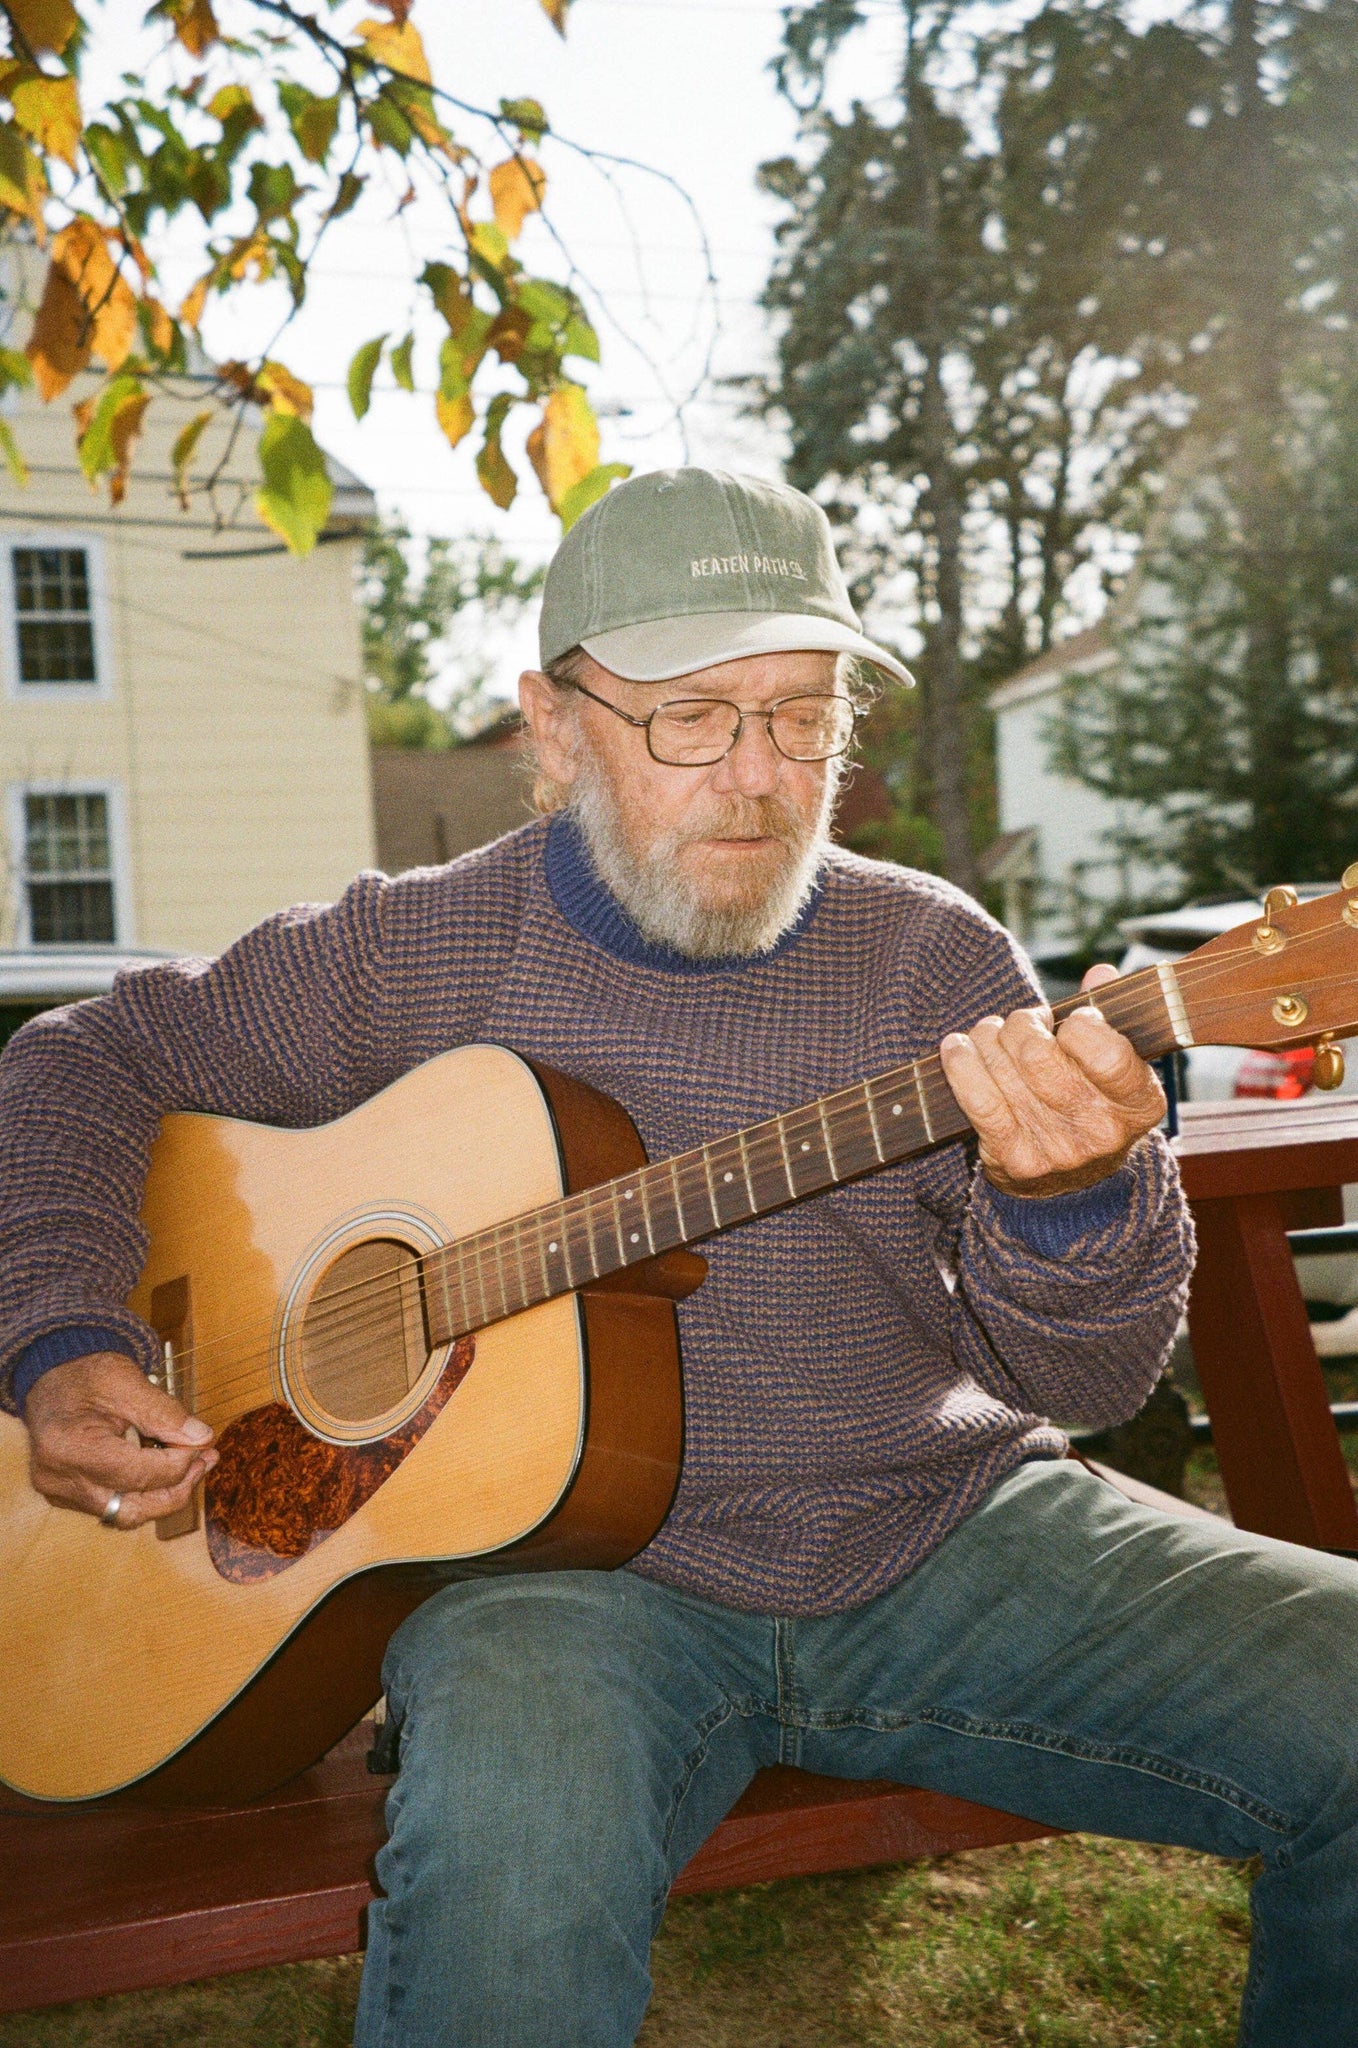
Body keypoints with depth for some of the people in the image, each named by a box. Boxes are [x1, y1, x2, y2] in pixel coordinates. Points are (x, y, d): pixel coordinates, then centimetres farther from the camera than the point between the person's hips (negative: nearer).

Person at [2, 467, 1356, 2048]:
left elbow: (1083, 1378, -1)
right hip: (577, 1561, -2)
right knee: (515, 1819, -37)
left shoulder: (933, 955, 1)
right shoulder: (419, 953, -1)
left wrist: (1070, 1205, -25)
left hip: (948, 1533, 3)